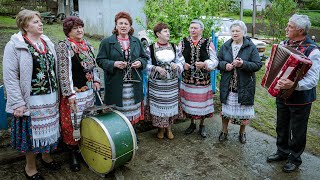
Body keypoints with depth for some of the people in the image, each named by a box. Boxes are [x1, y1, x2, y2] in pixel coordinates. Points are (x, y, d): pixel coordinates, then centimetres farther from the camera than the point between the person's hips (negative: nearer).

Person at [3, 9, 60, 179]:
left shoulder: (47, 42, 8)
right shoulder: (15, 45, -10)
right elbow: (10, 77, -13)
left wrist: (57, 93, 10)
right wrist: (17, 103, -17)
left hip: (51, 97, 5)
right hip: (31, 99, -5)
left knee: (48, 128, 16)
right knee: (32, 132, 7)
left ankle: (46, 156, 39)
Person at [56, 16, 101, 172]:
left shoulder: (87, 44, 10)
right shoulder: (64, 46, -10)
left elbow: (93, 65, 20)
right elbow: (63, 72, -15)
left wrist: (96, 80, 8)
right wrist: (69, 93, -19)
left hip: (89, 90, 7)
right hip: (74, 92, -6)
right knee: (73, 122, 1)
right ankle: (73, 153, 17)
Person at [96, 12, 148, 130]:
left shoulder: (136, 41, 13)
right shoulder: (107, 42, 2)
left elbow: (144, 57, 18)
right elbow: (100, 60, 0)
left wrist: (140, 63, -4)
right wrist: (114, 64, -17)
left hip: (134, 85, 3)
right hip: (116, 85, -3)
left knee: (132, 110, 8)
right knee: (118, 112, 0)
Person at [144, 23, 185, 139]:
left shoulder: (174, 47, 5)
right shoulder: (150, 49, -5)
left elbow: (181, 61, 7)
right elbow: (146, 64, -5)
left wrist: (177, 66, -14)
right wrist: (156, 68, -20)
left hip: (172, 83, 3)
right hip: (157, 83, -3)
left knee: (171, 104, 8)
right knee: (158, 105, 3)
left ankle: (169, 128, 26)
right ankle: (160, 128, 23)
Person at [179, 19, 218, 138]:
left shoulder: (208, 43, -2)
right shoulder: (183, 42, 3)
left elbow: (215, 61, -1)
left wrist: (205, 64, -19)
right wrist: (183, 65, -11)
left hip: (203, 79, -1)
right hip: (187, 79, 2)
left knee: (202, 102, 6)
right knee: (189, 102, 11)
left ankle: (202, 125, 28)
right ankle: (192, 124, 33)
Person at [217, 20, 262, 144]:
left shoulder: (251, 47, -6)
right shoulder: (225, 46, 4)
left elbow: (258, 65, -10)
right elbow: (218, 61, 8)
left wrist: (243, 64, -25)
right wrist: (225, 65, -14)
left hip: (245, 85, -2)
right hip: (227, 85, 2)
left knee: (243, 110, 10)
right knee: (226, 108, 12)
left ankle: (242, 132, 32)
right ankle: (224, 131, 31)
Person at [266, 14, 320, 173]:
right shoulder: (284, 44, 0)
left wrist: (294, 85, -42)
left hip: (300, 99, -6)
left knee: (297, 131, 11)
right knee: (281, 126, 21)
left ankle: (294, 158, 32)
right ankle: (282, 152, 41)